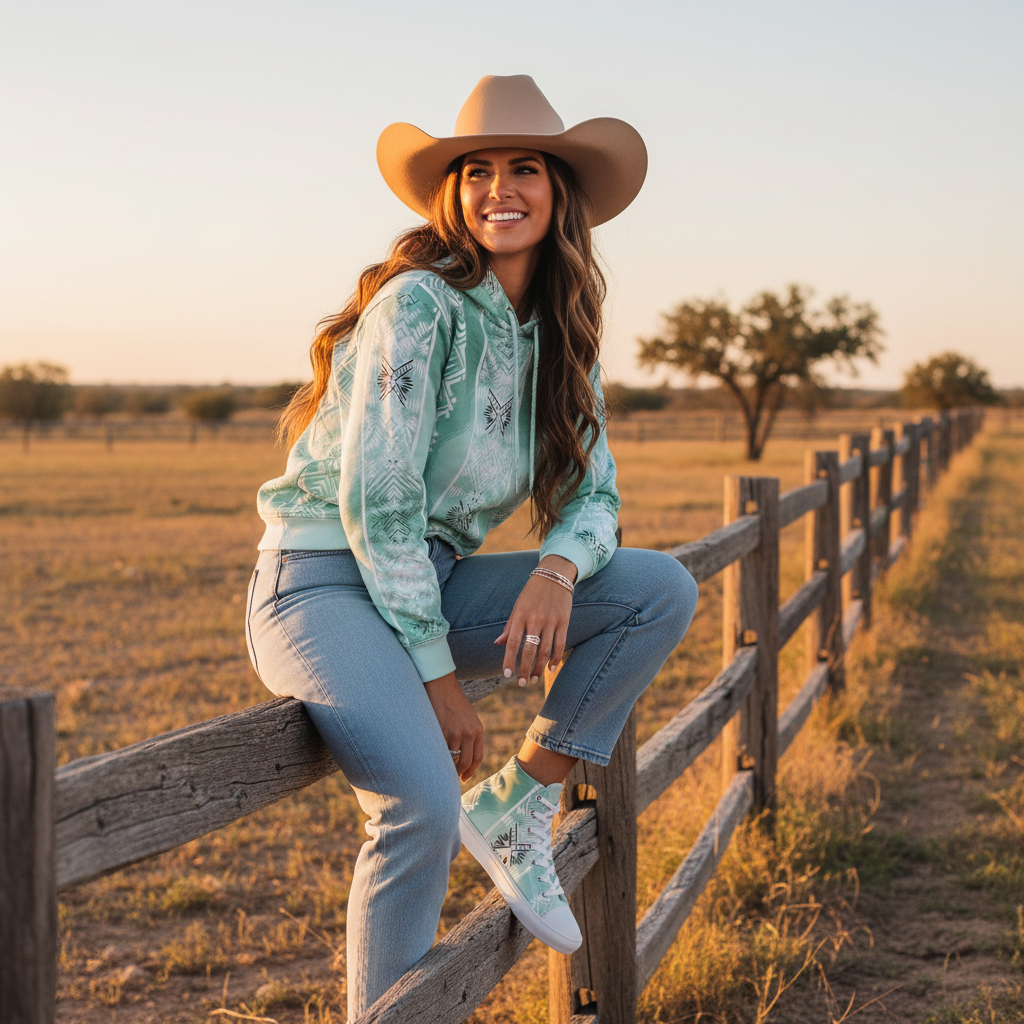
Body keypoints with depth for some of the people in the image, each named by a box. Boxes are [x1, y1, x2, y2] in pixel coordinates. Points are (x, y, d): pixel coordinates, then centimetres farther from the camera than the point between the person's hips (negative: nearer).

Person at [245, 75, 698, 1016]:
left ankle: (517, 808, 1)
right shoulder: (420, 304, -15)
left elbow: (594, 495, 8)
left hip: (434, 584, 7)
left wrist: (556, 568, -17)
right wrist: (436, 672, -17)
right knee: (423, 803, -31)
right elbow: (375, 502, -18)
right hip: (324, 582, -7)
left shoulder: (560, 337, 8)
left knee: (665, 590, -6)